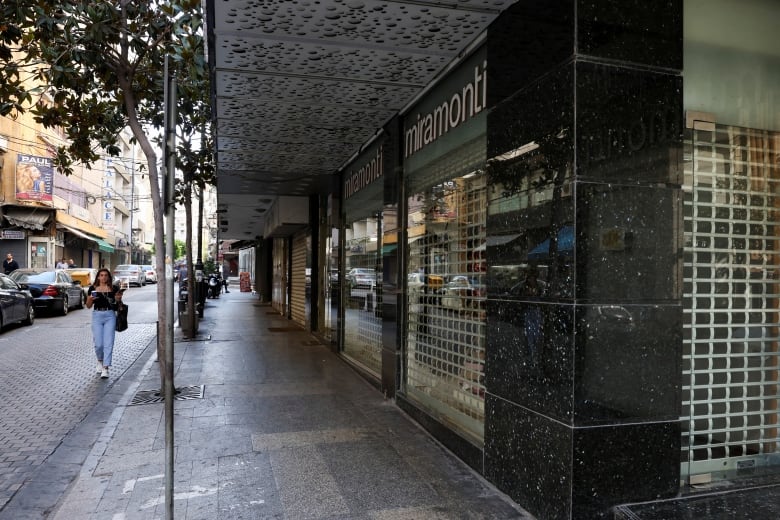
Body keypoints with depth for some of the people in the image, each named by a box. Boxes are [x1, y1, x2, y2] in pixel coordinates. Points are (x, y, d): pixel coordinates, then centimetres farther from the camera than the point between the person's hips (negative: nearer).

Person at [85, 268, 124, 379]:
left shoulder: (114, 288, 4)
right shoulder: (93, 289, 5)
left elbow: (119, 304, 10)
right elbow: (88, 306, 8)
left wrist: (118, 299, -11)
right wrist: (90, 299, -12)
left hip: (110, 316, -1)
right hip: (97, 316, 1)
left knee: (108, 343, -5)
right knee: (98, 343, 1)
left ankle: (105, 368, -2)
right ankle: (100, 361, 31)